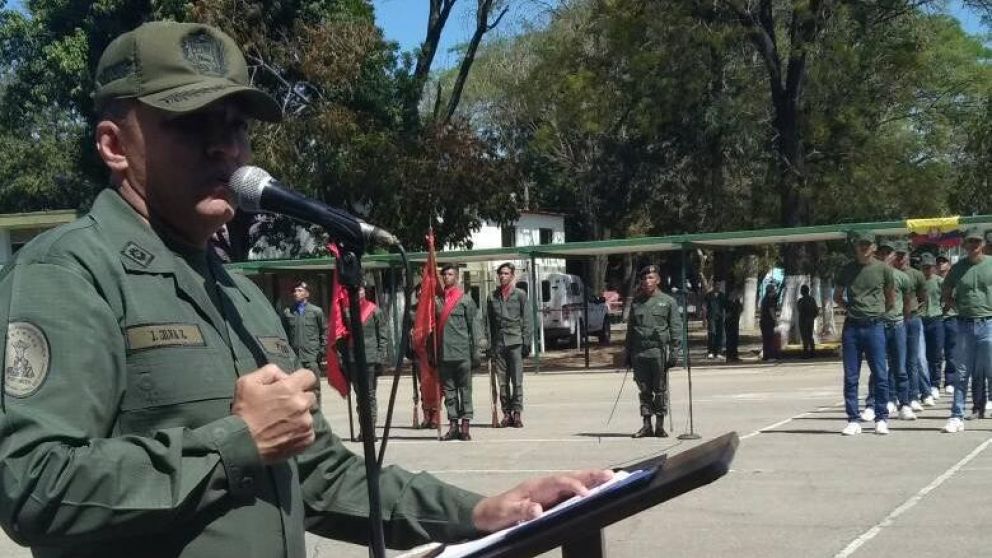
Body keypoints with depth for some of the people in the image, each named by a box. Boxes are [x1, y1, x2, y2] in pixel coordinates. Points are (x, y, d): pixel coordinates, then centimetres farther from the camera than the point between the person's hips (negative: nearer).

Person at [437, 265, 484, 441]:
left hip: (463, 353, -4)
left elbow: (475, 325, -2)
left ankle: (465, 425, 5)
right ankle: (453, 425, 13)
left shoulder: (465, 299, 1)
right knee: (449, 390, 7)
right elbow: (434, 325, 15)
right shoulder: (438, 300, 11)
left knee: (465, 389, 1)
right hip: (444, 353, 4)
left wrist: (477, 351, -7)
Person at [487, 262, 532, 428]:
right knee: (502, 382, 3)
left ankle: (517, 413, -3)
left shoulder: (520, 295, 4)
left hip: (515, 342, -3)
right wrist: (490, 346, 7)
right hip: (498, 343, 3)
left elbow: (526, 320, 2)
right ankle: (507, 414, 8)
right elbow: (490, 322, 13)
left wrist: (526, 343, -5)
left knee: (517, 381, -6)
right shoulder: (493, 297, 12)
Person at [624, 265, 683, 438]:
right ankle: (646, 425, 9)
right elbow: (630, 329, 19)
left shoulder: (668, 302, 3)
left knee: (660, 389, 0)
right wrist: (628, 352, 13)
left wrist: (674, 352, -8)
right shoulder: (636, 303, 14)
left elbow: (676, 328, 0)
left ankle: (660, 425, 7)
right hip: (639, 352, 3)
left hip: (659, 351, -3)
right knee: (644, 390, 5)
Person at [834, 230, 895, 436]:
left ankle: (881, 419, 8)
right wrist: (851, 308, 9)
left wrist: (877, 311, 9)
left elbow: (891, 299, 13)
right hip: (851, 326, 2)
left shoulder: (883, 269, 3)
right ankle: (853, 420, 7)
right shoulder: (847, 270, 8)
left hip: (874, 326, -2)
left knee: (880, 374, -1)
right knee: (850, 377, 2)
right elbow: (837, 297, 20)